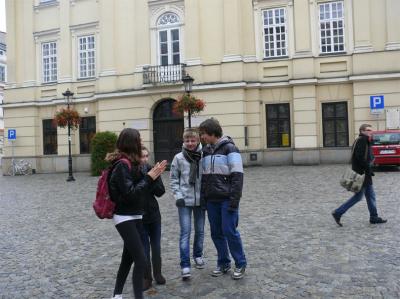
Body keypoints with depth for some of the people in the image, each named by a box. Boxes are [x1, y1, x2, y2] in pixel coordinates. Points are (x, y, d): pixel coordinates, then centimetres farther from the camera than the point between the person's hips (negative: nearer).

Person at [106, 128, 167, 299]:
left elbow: (138, 186, 11)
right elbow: (130, 193, -22)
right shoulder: (122, 165, -19)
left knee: (128, 258, 16)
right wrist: (149, 177, -18)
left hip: (134, 217, 9)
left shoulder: (129, 163, 9)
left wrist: (153, 175, 0)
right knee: (141, 260, -9)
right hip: (125, 218, -9)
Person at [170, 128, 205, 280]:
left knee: (200, 231, 14)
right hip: (184, 200, -1)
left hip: (200, 199, 2)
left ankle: (198, 255, 36)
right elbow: (173, 178, 2)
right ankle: (185, 265, -1)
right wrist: (178, 195, -7)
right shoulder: (179, 158, -3)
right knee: (185, 232, -5)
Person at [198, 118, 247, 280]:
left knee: (230, 231, -4)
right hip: (211, 200, 6)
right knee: (216, 233, 10)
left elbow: (237, 175, -13)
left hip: (227, 199, -6)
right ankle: (223, 263, 24)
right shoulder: (206, 150, 12)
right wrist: (203, 198, 11)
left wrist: (234, 199, -18)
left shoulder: (229, 148, -8)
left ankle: (240, 264, 13)